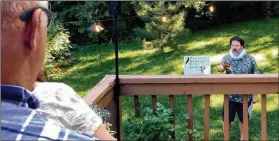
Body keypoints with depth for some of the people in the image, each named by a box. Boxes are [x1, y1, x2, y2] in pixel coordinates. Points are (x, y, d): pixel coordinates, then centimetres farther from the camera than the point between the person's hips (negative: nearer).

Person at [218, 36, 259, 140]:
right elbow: (219, 69, -24)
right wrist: (224, 67, -48)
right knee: (226, 118, 5)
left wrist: (254, 95, -1)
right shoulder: (226, 58, -3)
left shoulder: (250, 59, -4)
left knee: (243, 119, 14)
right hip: (230, 96, 0)